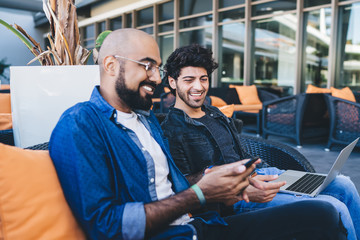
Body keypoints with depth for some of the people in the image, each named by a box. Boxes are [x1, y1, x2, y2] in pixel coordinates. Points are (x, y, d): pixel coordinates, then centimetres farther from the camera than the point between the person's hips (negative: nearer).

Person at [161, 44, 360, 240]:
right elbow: (187, 185, -16)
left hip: (256, 173, 9)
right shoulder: (171, 131, -11)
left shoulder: (215, 114, 16)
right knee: (333, 208, -19)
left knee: (342, 185, 6)